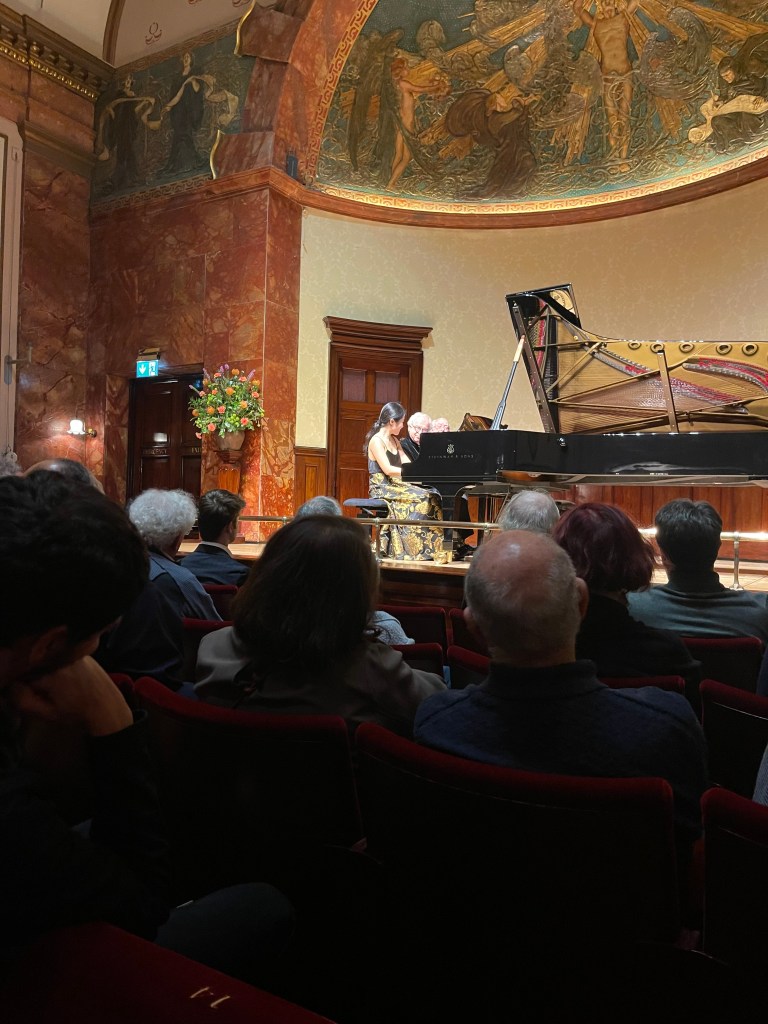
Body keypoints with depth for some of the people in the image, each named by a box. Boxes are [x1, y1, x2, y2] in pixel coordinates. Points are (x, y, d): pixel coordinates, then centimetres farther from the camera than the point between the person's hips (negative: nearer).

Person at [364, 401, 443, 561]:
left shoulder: (395, 441, 19)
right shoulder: (376, 441, -8)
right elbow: (387, 469, -18)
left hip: (395, 485, 8)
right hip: (382, 488, -8)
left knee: (431, 497, -14)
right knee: (419, 499, -28)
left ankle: (429, 547, -18)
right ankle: (414, 549, -25)